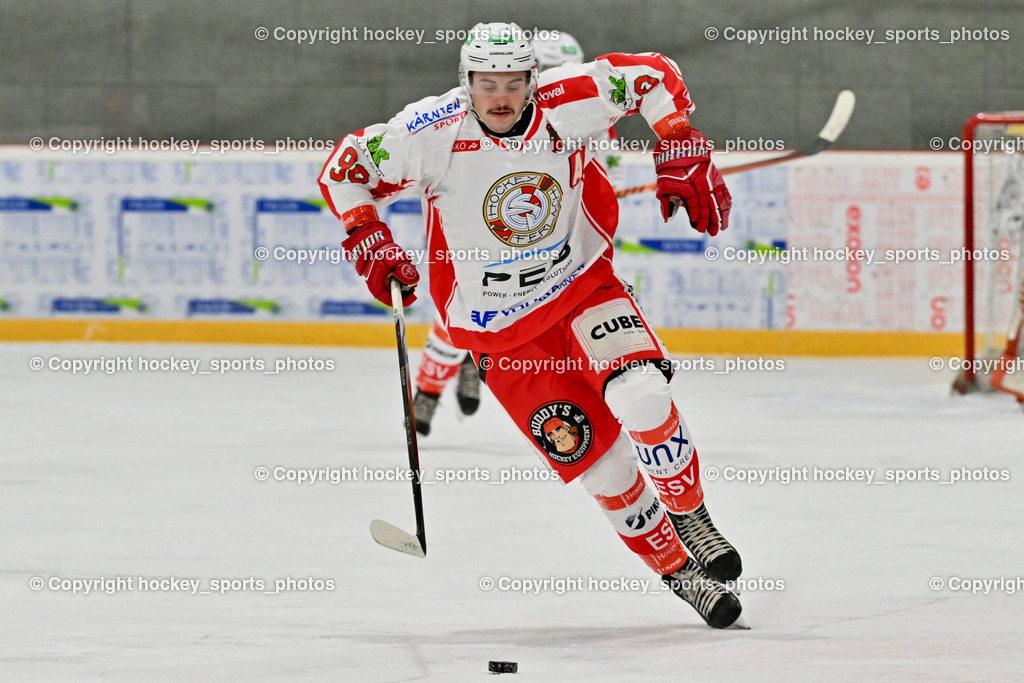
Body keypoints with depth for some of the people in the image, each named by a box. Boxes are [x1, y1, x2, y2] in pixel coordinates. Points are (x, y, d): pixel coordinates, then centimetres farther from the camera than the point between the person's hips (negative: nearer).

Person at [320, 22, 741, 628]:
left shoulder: (568, 103, -17)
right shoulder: (433, 133, -20)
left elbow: (653, 76, -3)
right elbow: (345, 169, -6)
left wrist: (682, 159, -11)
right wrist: (368, 240, -18)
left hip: (583, 285, 1)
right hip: (500, 326, -1)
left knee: (642, 398, -25)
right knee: (599, 462, -5)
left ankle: (690, 517, -1)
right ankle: (675, 568, 14)